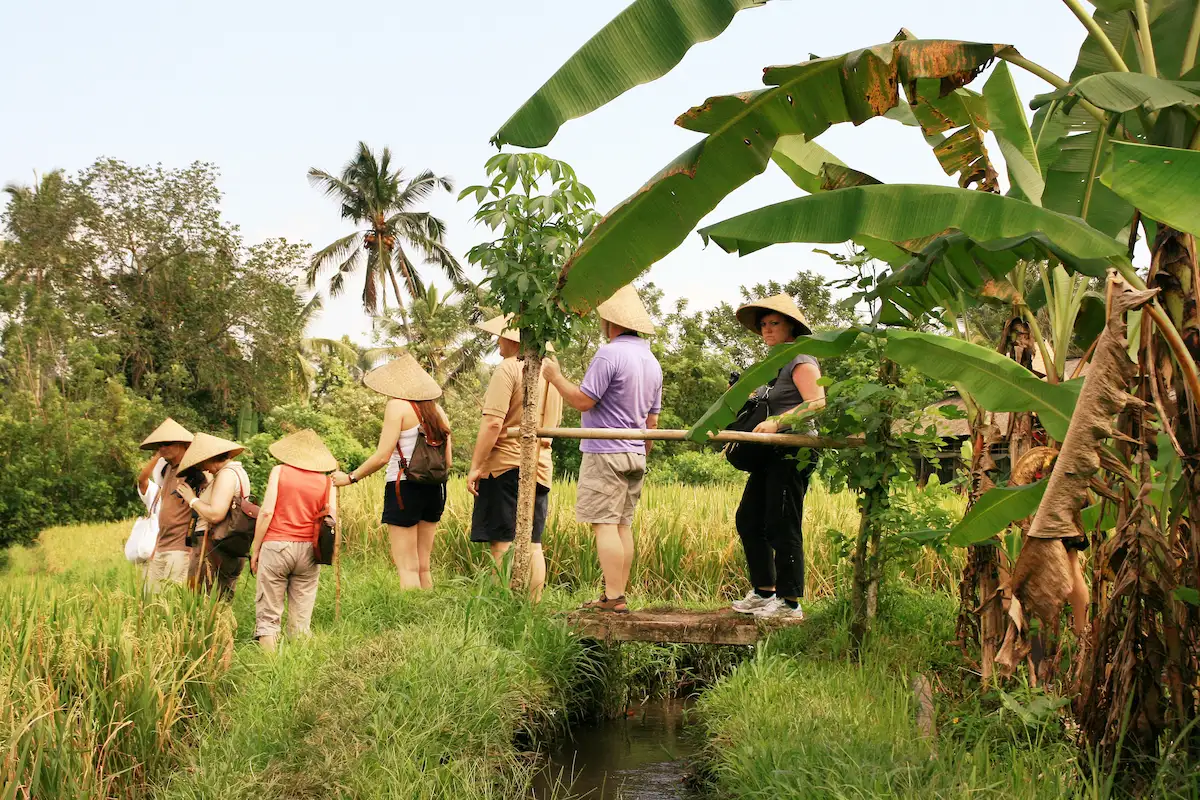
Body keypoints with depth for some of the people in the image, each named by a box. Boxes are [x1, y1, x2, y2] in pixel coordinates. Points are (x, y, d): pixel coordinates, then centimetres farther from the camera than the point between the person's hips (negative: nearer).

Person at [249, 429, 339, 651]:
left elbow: (266, 512, -5)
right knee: (301, 618, 8)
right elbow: (331, 519, 2)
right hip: (308, 550, 2)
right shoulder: (326, 482, 6)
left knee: (268, 615, 3)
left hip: (276, 545, -2)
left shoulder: (280, 471, 1)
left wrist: (255, 550, 1)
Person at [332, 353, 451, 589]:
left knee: (407, 568, -2)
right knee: (423, 567, 13)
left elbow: (382, 456, -14)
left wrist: (350, 478, -2)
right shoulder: (437, 410, 9)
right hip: (433, 490, 6)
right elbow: (447, 461, 9)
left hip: (404, 488, -6)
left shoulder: (398, 406, -9)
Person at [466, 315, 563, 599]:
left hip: (506, 465, -7)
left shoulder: (508, 368, -11)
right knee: (532, 545, 8)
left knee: (502, 543, -5)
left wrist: (475, 466, -13)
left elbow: (493, 423, -17)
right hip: (540, 467, 7)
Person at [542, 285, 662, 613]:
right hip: (635, 453, 9)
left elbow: (583, 400, -15)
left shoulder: (609, 354, -14)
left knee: (605, 524, -8)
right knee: (623, 525, 10)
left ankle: (613, 597, -11)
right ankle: (618, 594, 11)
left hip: (605, 452, -8)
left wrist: (555, 377, -1)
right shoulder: (652, 361, 14)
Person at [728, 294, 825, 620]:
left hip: (793, 454, -10)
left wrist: (776, 422, -30)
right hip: (770, 456, 10)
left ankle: (790, 603, -1)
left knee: (782, 527, -8)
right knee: (748, 519, 9)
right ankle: (764, 592, 18)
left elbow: (817, 402, -23)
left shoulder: (801, 362, -8)